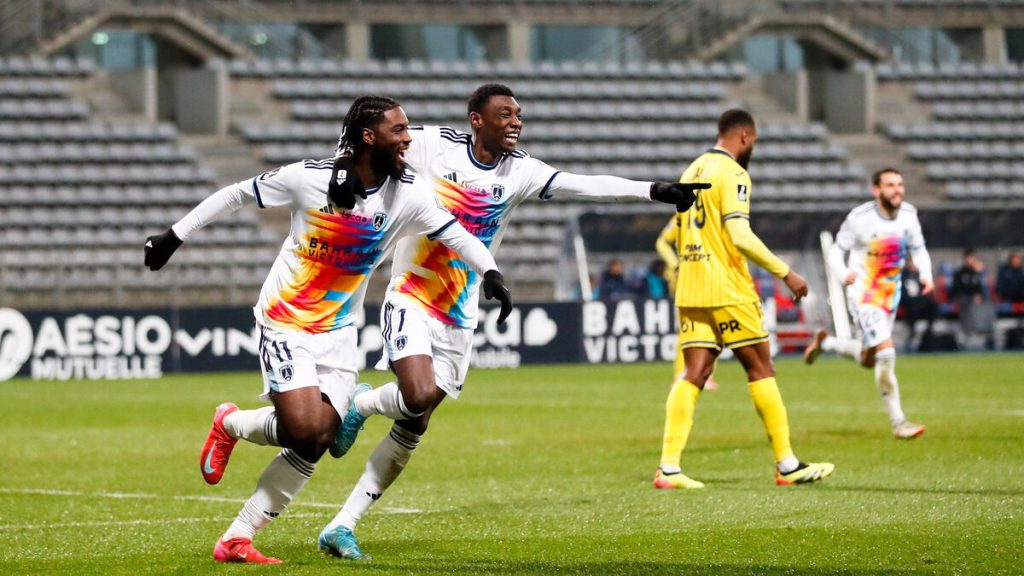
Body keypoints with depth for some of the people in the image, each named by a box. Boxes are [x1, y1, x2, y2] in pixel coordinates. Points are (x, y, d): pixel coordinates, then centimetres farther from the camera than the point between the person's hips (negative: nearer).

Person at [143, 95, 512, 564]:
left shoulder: (408, 195, -6)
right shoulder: (309, 177, -14)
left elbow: (456, 235, -3)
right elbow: (237, 195, -2)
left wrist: (490, 272, -23)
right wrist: (174, 236, 3)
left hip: (338, 334, 5)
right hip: (285, 323, -5)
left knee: (318, 442, -6)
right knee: (304, 429, -20)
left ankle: (237, 538, 3)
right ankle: (231, 424, 12)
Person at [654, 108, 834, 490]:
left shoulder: (692, 172, 16)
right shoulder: (732, 173, -10)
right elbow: (740, 236, -20)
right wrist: (785, 272, -14)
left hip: (690, 289, 7)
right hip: (727, 290, -7)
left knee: (694, 374, 3)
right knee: (760, 369, 2)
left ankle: (668, 468, -9)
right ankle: (787, 465, 7)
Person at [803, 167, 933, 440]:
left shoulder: (908, 214, -2)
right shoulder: (859, 218, -16)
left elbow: (918, 249, 12)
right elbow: (836, 252, -8)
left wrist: (926, 274, -7)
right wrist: (844, 274, -27)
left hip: (890, 295, 6)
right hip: (863, 295, -6)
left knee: (869, 359, 16)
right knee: (886, 354, -19)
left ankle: (825, 342, 43)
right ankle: (898, 422, -10)